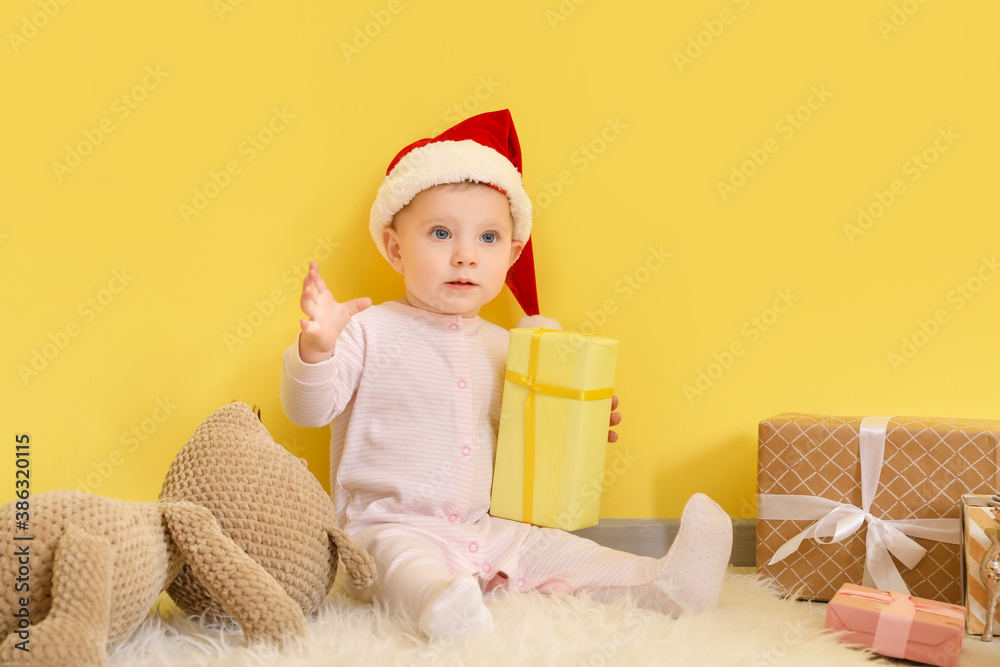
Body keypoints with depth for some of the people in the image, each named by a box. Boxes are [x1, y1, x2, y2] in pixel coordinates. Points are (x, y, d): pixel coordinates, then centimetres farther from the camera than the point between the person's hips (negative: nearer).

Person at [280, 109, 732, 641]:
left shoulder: (502, 348, 11)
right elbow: (308, 409, -12)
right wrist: (317, 347, -31)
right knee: (401, 560, -36)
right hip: (389, 528, -6)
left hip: (482, 532, 6)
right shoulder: (372, 331, -6)